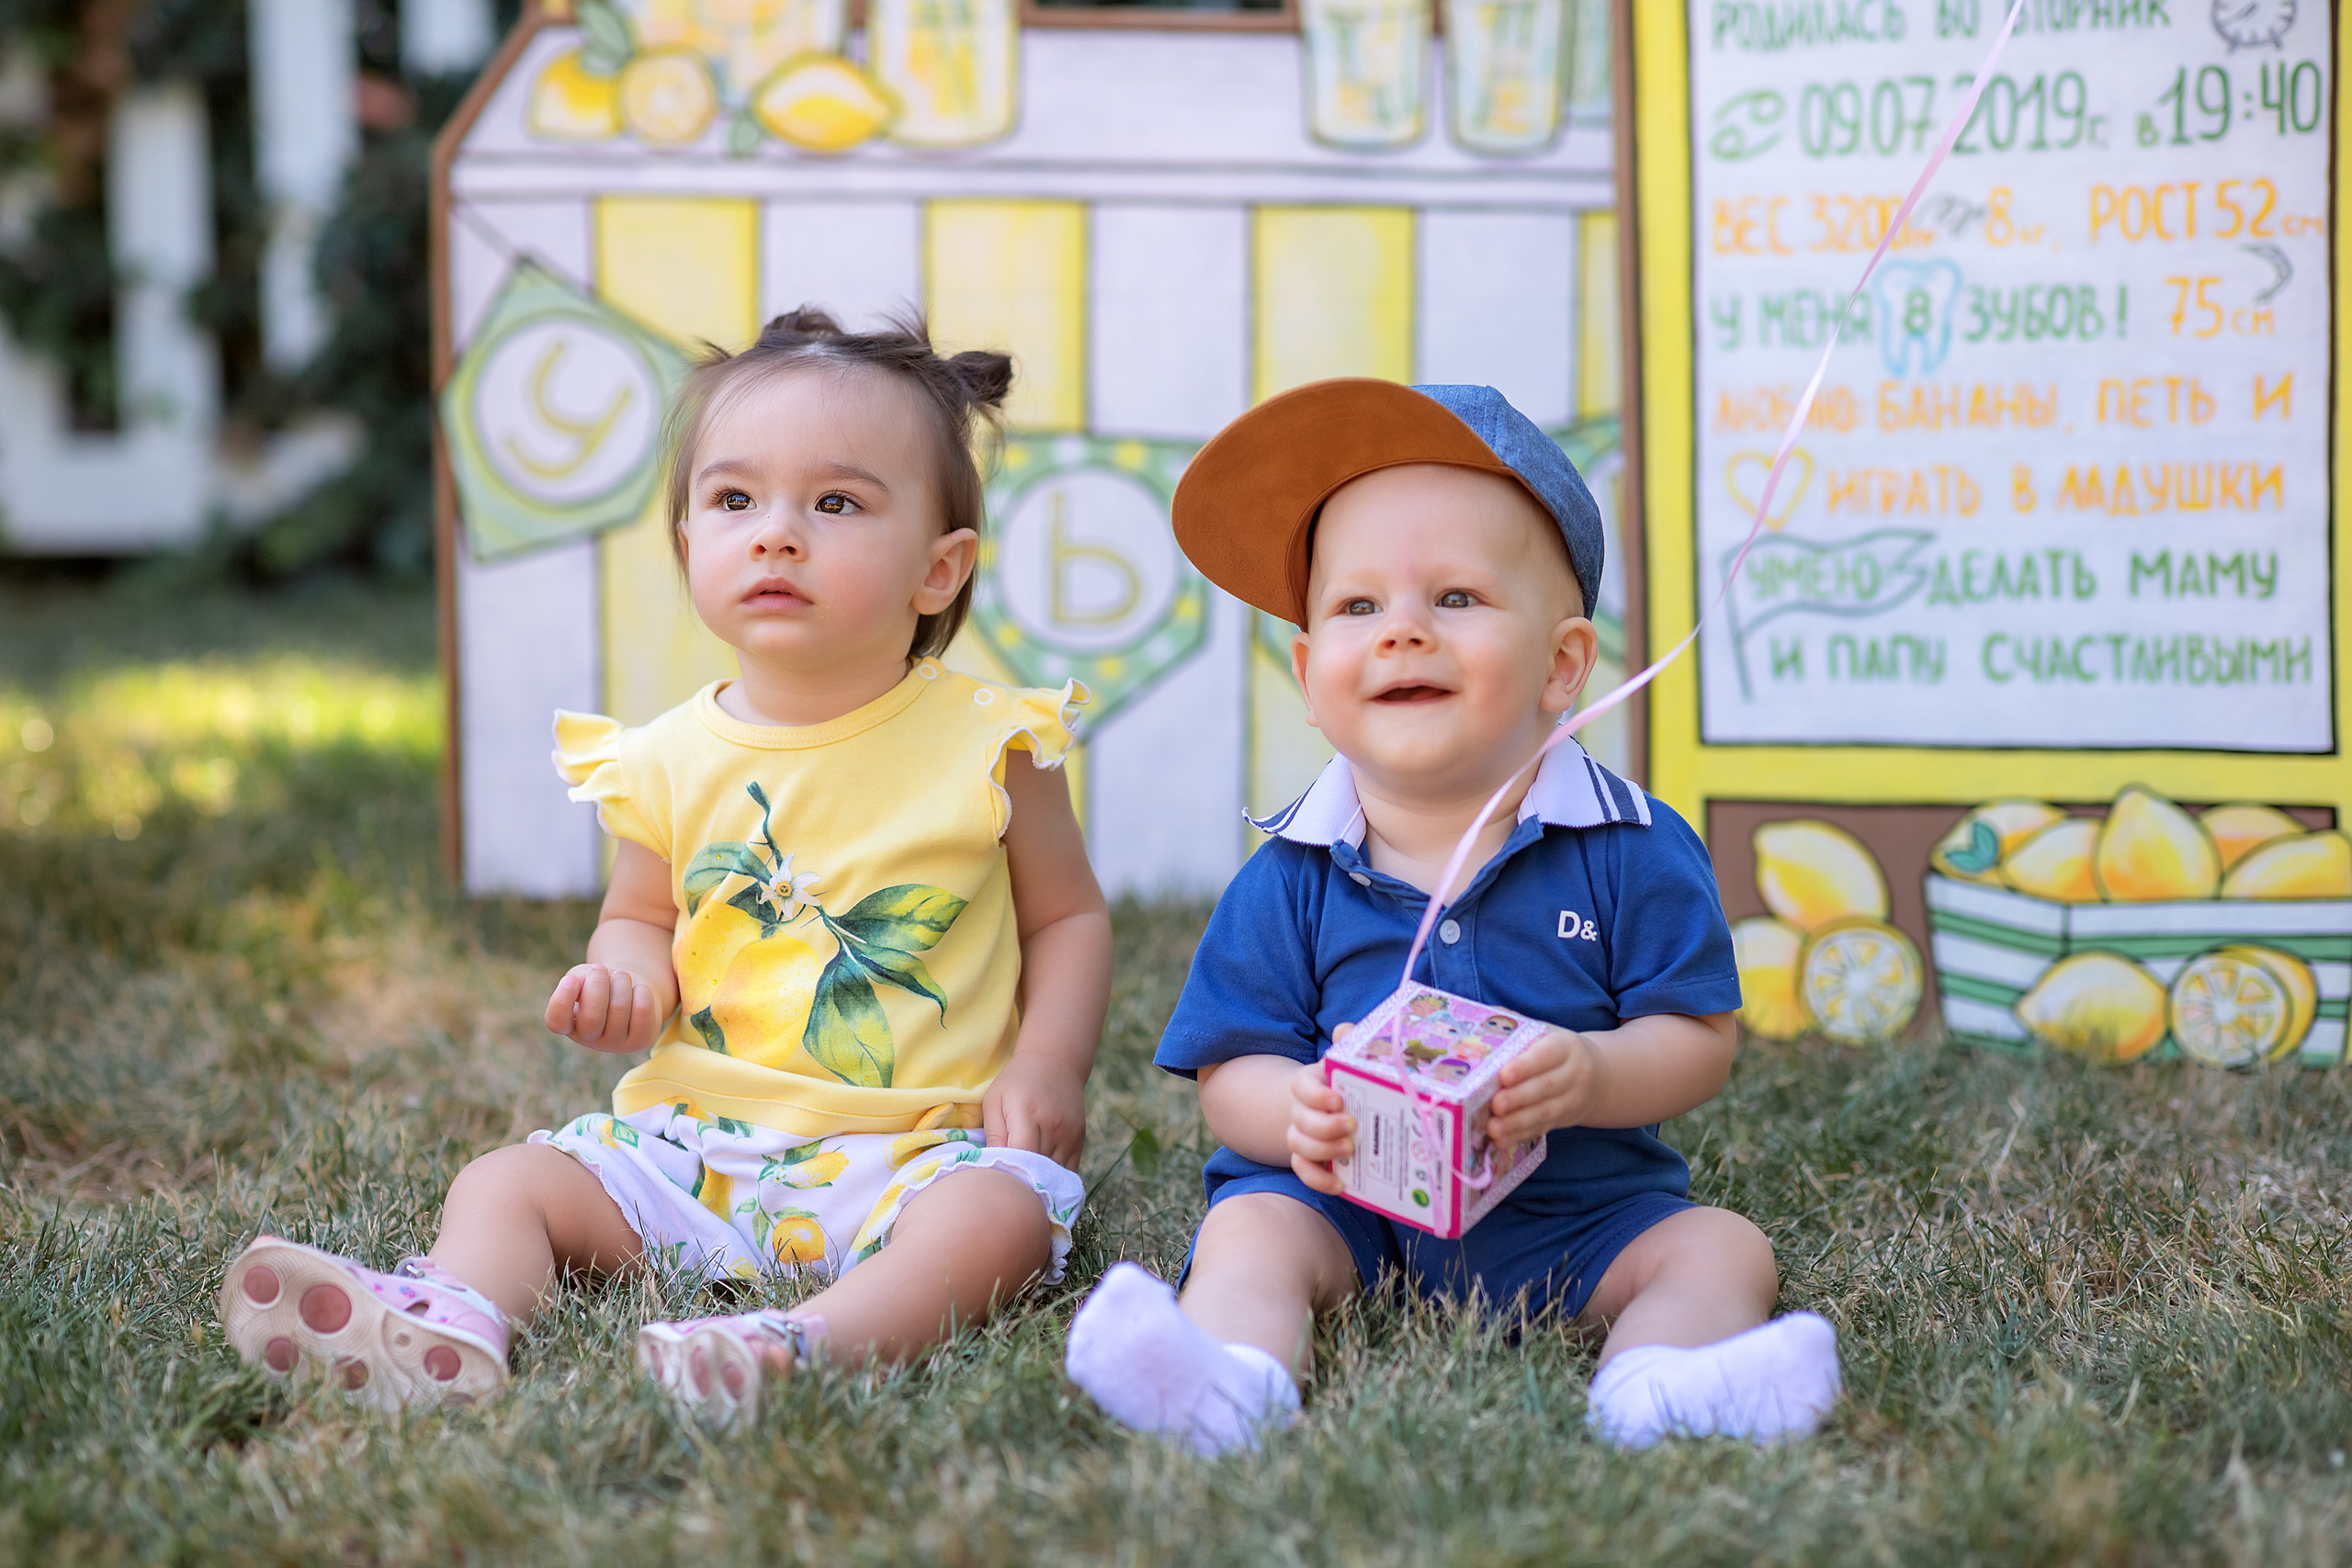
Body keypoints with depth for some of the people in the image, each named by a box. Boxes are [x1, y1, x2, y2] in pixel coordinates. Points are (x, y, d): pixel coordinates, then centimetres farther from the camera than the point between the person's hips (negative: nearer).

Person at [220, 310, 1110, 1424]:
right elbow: (640, 917, 18)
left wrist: (1050, 1061, -8)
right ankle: (456, 1323, -39)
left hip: (913, 1150, -3)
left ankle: (808, 1343, -54)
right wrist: (628, 976, -7)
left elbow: (1069, 917, 9)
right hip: (700, 1141, 4)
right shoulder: (670, 764, 4)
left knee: (1002, 1211, -34)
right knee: (505, 1184, -12)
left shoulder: (984, 746, -2)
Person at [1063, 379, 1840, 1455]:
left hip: (1585, 1214, 1)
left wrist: (1595, 1077, -27)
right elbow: (1227, 1074, -2)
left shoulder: (1630, 853, -5)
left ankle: (1664, 1378, -47)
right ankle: (1229, 1371, -53)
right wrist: (1298, 1113, -26)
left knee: (1719, 1247, -18)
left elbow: (1699, 1039, -5)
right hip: (1347, 1206, 0)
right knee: (1251, 1227, -25)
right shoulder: (1291, 880, -3)